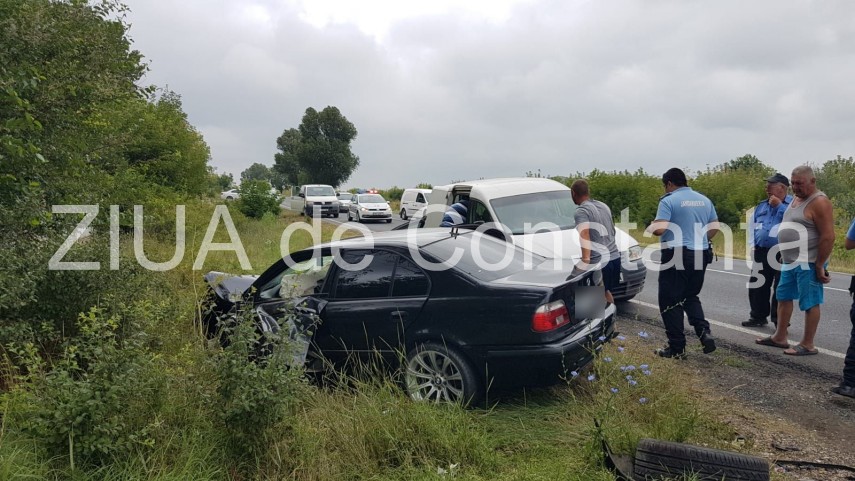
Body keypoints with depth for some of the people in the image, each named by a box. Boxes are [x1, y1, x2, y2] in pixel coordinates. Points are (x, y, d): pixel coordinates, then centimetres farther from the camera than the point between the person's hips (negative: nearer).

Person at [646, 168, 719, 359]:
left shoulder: (669, 200, -9)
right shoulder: (704, 200, 11)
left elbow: (659, 229, -19)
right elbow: (714, 228, 14)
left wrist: (650, 228, 2)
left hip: (677, 256, -7)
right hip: (701, 255, 7)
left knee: (671, 302, 3)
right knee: (690, 297, 23)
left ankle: (677, 348, 6)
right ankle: (704, 332, 3)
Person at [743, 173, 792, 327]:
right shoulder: (761, 206, 14)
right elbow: (751, 225, 21)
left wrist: (779, 205, -16)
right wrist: (753, 244, 10)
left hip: (783, 253, -6)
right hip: (761, 252, 6)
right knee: (757, 286, 11)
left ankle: (780, 321, 9)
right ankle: (758, 316, 23)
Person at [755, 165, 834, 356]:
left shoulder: (819, 202, -16)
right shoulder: (796, 198, 13)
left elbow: (828, 237, -20)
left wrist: (820, 266, -20)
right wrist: (784, 255, 20)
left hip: (808, 263, -10)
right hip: (790, 261, 10)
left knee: (810, 303, -1)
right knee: (783, 297, 15)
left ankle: (808, 345, 6)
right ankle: (780, 337, 25)